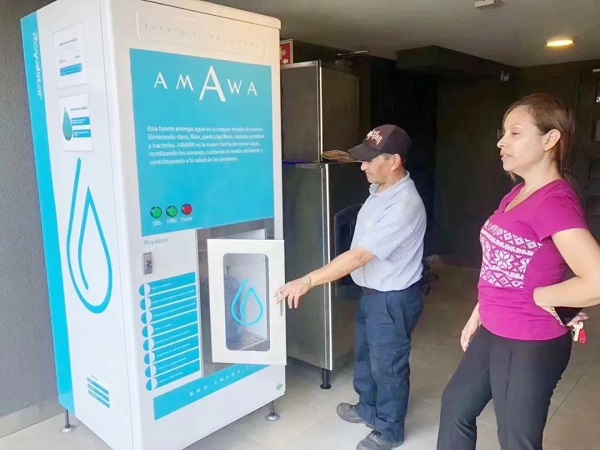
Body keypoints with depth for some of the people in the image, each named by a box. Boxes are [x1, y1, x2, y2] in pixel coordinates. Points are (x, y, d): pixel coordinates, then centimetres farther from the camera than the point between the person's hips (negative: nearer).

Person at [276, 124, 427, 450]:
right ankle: (368, 408, 47)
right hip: (372, 291, 9)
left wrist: (307, 281, -32)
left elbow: (358, 256, -33)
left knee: (387, 365, 10)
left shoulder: (404, 206, -31)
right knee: (364, 354, 24)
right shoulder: (380, 188, -2)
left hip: (393, 298, -9)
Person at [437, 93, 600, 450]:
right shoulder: (519, 194, 4)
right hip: (493, 333, 9)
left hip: (531, 345, -9)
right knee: (456, 405, 25)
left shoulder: (555, 202, -25)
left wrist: (540, 296, -20)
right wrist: (478, 315, 15)